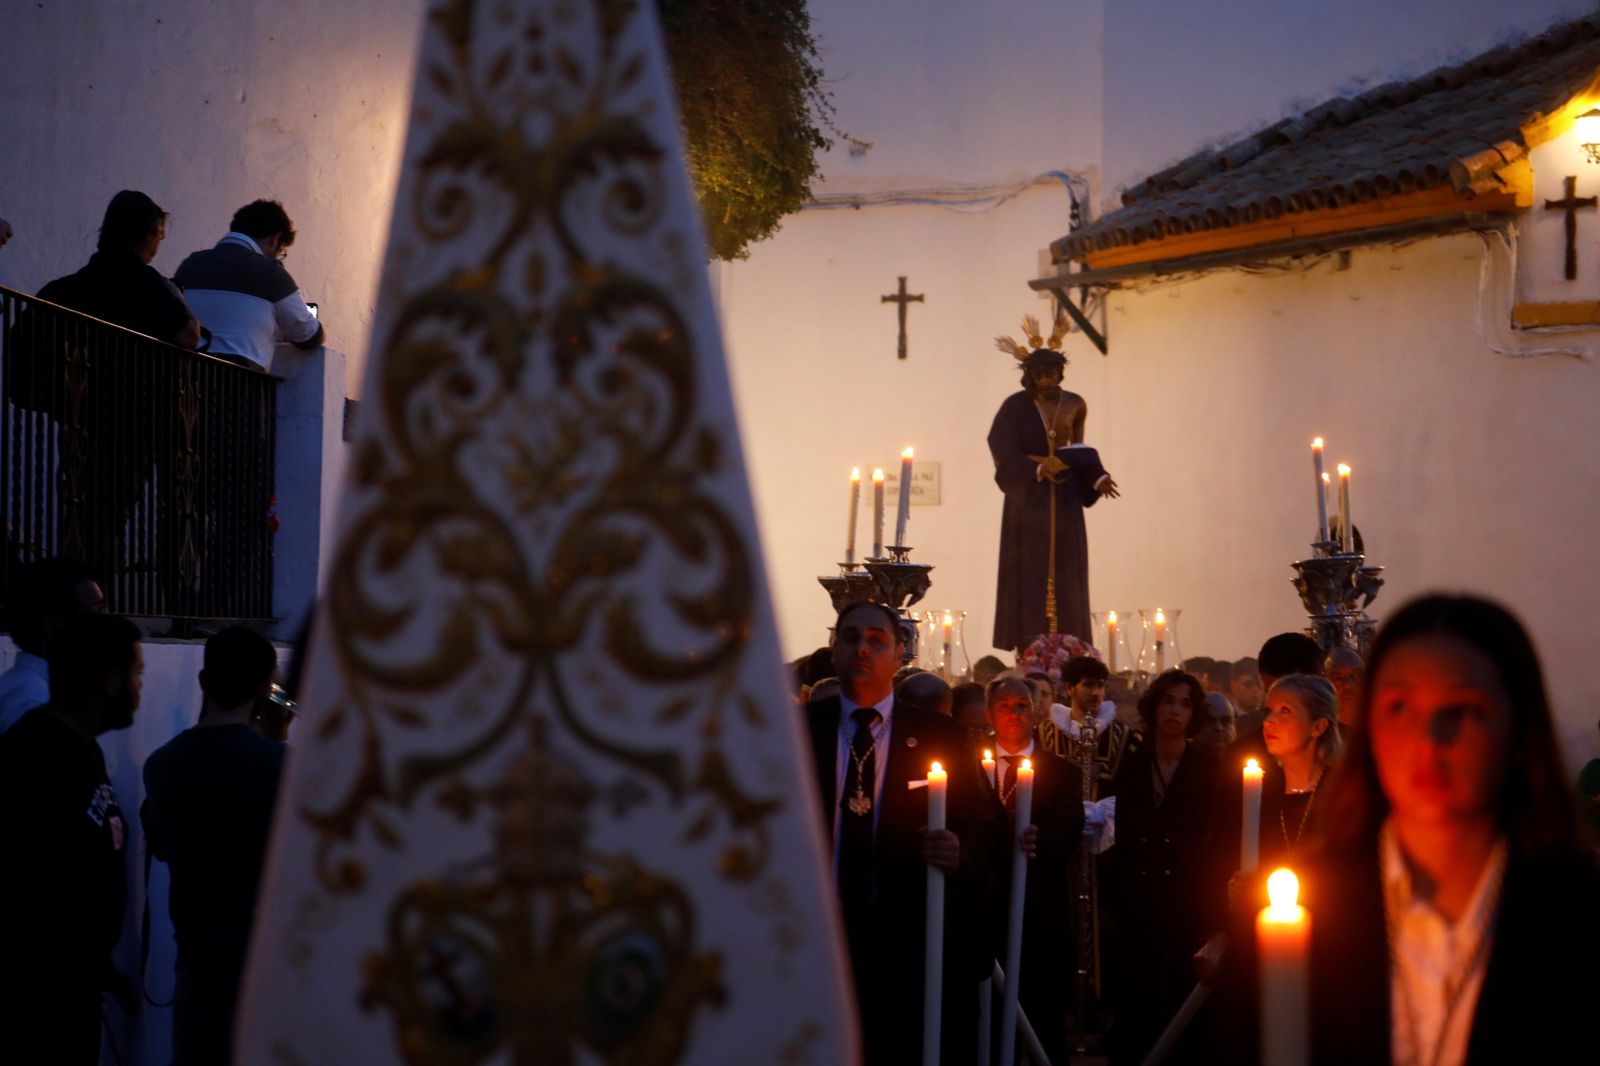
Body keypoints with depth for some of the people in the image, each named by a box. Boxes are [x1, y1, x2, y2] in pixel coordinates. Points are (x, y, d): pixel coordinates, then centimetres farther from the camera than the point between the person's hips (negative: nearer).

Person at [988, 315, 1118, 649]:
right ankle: (1028, 650, -4)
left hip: (1064, 500, 3)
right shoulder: (1015, 407, -6)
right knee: (1030, 574, -5)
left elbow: (1081, 450, 10)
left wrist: (1098, 478, -6)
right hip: (1028, 499, -3)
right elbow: (1005, 453, -13)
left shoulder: (1072, 405, 5)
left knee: (1065, 574, 2)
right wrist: (1038, 469, -26)